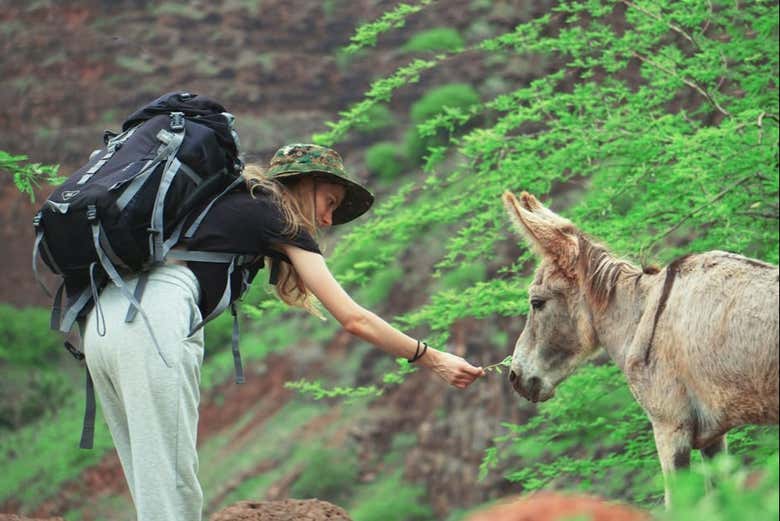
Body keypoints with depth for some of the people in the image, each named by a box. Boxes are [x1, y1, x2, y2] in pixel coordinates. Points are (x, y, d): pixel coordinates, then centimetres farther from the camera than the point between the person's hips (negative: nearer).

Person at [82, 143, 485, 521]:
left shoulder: (231, 203, 28)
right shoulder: (280, 219, 8)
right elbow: (354, 319, 5)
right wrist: (431, 360, 12)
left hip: (104, 320, 8)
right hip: (155, 326, -8)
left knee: (153, 488, 9)